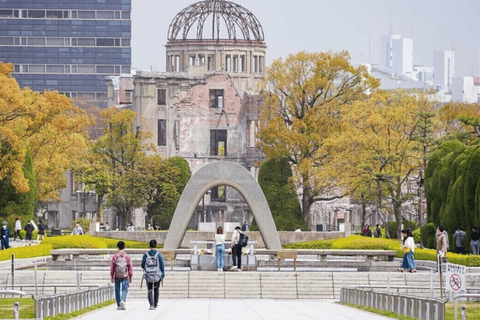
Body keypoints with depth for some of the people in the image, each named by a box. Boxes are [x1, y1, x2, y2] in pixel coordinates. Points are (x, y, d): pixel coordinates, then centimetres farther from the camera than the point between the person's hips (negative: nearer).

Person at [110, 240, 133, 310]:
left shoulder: (115, 256, -2)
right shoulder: (127, 257, -1)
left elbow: (112, 267, 0)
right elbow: (130, 267, 2)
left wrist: (112, 276, 7)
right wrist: (130, 276, 9)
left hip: (117, 276, 0)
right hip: (125, 276, 0)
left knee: (117, 290, 9)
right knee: (125, 290, 2)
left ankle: (118, 305, 11)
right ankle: (123, 300, -23)